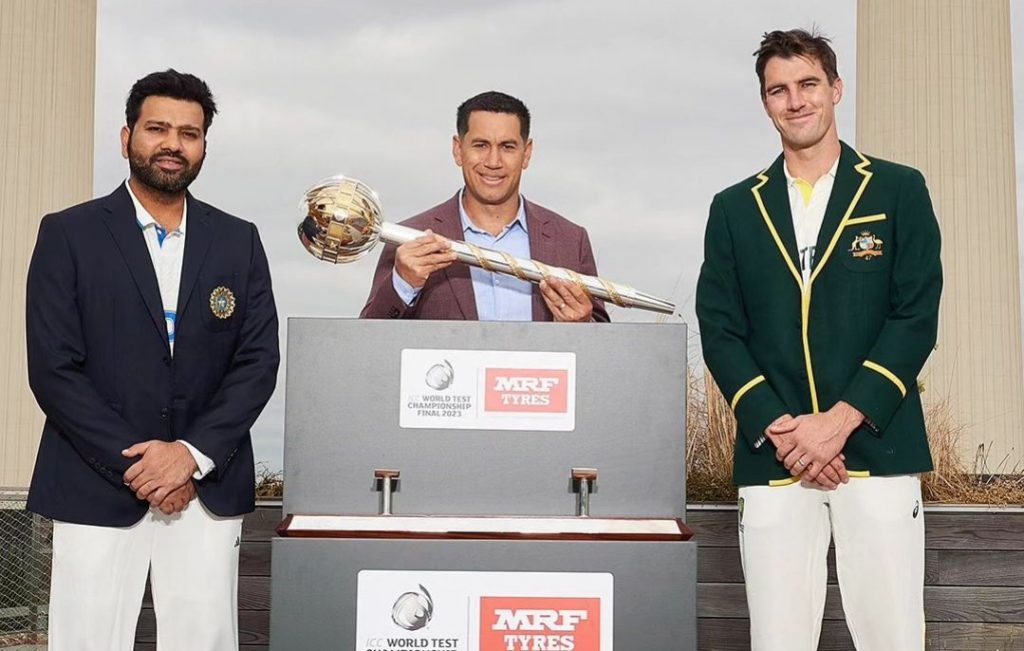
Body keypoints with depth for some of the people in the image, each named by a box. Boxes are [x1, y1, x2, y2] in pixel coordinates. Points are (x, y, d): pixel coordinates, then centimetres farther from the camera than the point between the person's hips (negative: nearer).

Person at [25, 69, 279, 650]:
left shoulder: (238, 241, 10)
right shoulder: (68, 234, 2)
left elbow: (259, 360, 4)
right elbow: (53, 368, -4)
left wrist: (193, 452, -10)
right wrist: (135, 464, -10)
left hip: (209, 486, 2)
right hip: (97, 487, -2)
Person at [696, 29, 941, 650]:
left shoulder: (899, 190, 7)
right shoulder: (735, 208, 13)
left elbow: (916, 316, -1)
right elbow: (720, 331, 7)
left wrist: (839, 421, -10)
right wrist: (777, 429, -8)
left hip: (877, 450, -1)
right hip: (772, 457, 2)